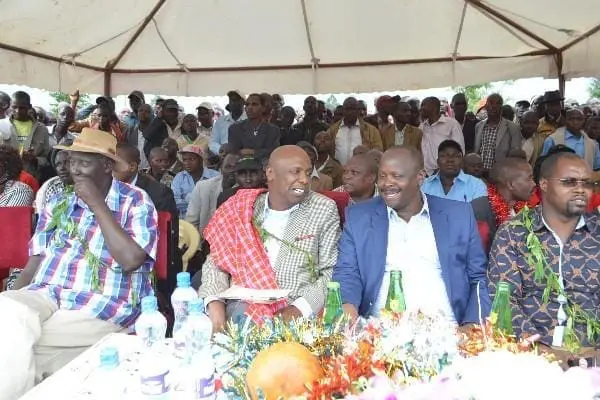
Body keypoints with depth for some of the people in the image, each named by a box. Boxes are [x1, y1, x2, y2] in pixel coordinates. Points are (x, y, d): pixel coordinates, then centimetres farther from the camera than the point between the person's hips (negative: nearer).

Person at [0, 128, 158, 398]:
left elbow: (130, 260, -15)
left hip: (100, 310, -4)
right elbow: (35, 263, 13)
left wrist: (96, 204, -9)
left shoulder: (135, 202, 0)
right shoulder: (58, 204, 17)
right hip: (44, 297, 5)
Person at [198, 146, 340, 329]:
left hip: (297, 316, -2)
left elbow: (333, 272, -1)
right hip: (241, 310, 2)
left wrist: (300, 308, -16)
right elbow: (218, 261, 7)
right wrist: (215, 302, -12)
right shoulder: (241, 208, 5)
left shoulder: (324, 209, 0)